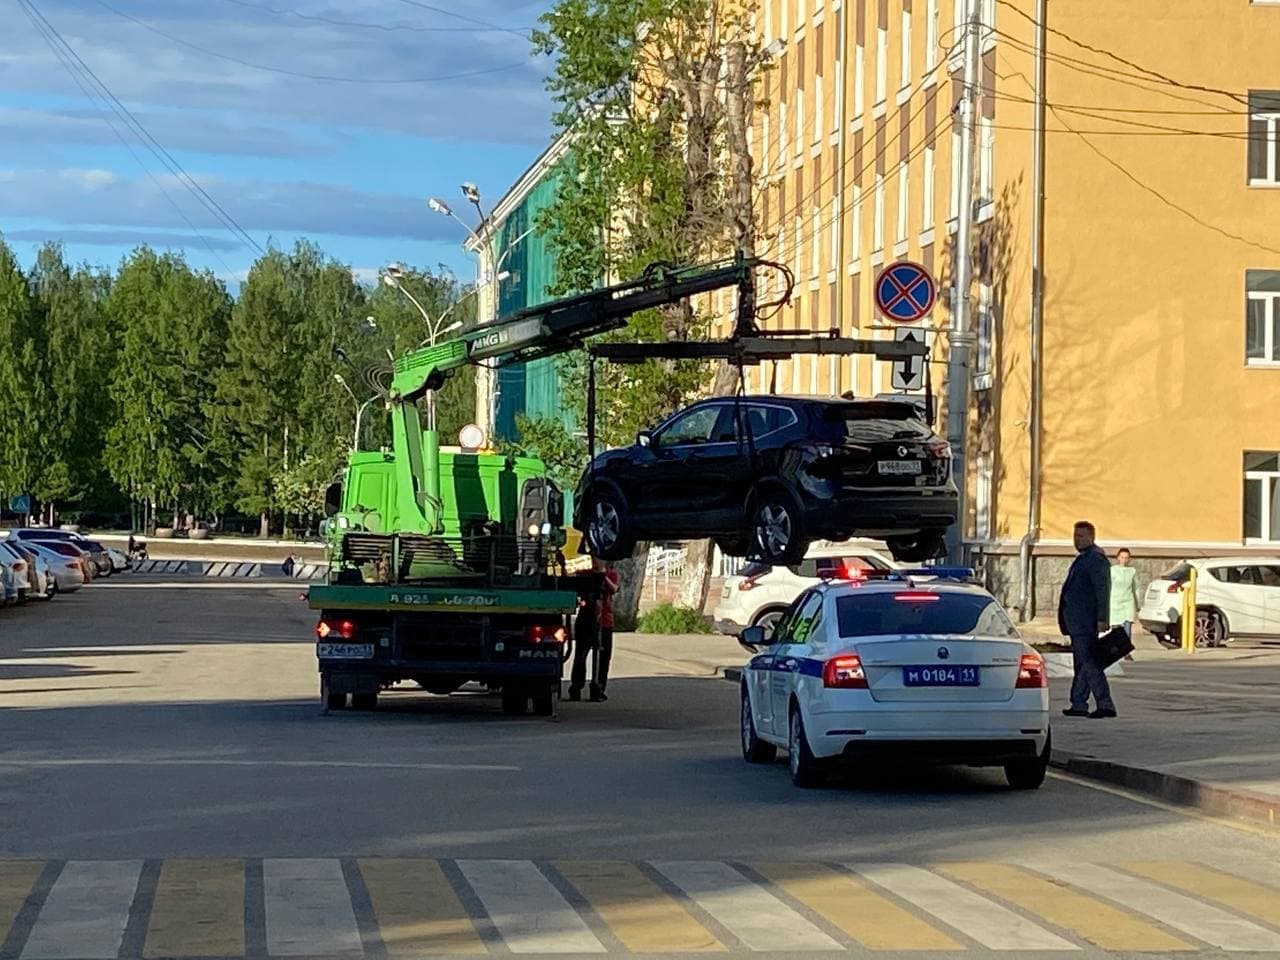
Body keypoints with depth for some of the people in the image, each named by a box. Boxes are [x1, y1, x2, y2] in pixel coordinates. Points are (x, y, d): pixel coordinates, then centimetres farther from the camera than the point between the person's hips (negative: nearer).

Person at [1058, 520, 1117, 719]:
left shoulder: (1096, 558, -14)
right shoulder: (1083, 558, 18)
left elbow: (1103, 590, -19)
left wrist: (1102, 619, -24)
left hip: (1085, 621, -11)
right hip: (1077, 621, 11)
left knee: (1087, 662, -13)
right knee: (1081, 663, 13)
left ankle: (1105, 704, -15)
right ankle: (1078, 704, 19)